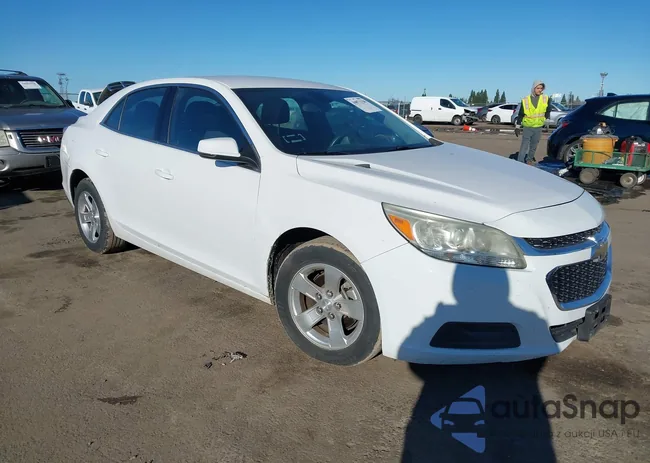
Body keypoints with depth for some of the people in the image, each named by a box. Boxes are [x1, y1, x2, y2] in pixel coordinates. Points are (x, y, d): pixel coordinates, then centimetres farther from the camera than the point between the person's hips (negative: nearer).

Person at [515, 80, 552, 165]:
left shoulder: (545, 99, 2)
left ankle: (529, 159, 29)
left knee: (534, 146, 13)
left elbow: (548, 111, 15)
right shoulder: (525, 100, -5)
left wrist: (546, 120, 8)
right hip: (527, 127, -3)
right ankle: (520, 162, -9)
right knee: (524, 146, -9)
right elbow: (520, 114, 1)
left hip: (538, 127, 3)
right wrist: (517, 126, 1)